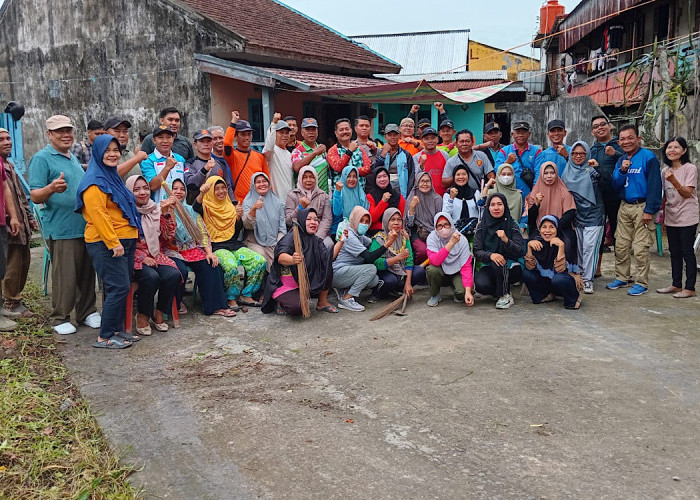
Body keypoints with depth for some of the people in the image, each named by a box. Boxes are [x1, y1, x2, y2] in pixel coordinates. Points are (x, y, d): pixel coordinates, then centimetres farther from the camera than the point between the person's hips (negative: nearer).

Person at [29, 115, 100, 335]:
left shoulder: (73, 158, 17)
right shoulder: (41, 158, -7)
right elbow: (35, 196, -14)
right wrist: (51, 188, -32)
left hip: (85, 226, 7)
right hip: (61, 229, -7)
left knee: (87, 273, 12)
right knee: (65, 276, -3)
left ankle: (87, 312, 23)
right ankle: (60, 318, 11)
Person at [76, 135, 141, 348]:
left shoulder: (112, 176, 19)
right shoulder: (94, 180, -11)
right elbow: (97, 214, -19)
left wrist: (133, 237, 21)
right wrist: (113, 242, -22)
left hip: (124, 241, 9)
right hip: (106, 243, -9)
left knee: (121, 287, 11)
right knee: (118, 287, -11)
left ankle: (117, 330, 20)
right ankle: (104, 337, -3)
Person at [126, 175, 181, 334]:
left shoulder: (156, 210, 13)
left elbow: (169, 236, 6)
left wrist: (166, 213, -5)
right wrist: (143, 258, -16)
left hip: (157, 256, 4)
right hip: (136, 258, -4)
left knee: (174, 275, -25)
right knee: (151, 277, -34)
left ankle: (159, 313, -4)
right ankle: (142, 315, -11)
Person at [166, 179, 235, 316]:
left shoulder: (191, 211, 19)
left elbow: (203, 233, 14)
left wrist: (209, 252, -1)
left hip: (193, 250, 5)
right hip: (173, 252, -5)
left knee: (211, 266, -21)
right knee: (181, 270, -33)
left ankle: (214, 306, -16)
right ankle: (176, 304, -6)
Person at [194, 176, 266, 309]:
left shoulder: (231, 207, 19)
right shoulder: (206, 207, 3)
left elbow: (237, 231, 13)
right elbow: (196, 208, -23)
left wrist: (239, 217, -6)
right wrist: (202, 193, -41)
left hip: (235, 245, 6)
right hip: (216, 247, -5)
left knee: (260, 261, -17)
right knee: (232, 267, -35)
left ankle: (245, 295, -3)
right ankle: (231, 298, -11)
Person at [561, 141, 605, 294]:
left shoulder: (591, 170, -1)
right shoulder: (568, 173, 11)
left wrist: (598, 168, -32)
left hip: (593, 214, -4)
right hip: (576, 215, 4)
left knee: (589, 246, -8)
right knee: (579, 247, 9)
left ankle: (588, 279, -4)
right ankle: (581, 275, 20)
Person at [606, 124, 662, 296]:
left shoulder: (648, 157, -9)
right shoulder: (621, 160, 12)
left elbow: (654, 185, -13)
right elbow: (616, 186, 8)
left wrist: (649, 210, -17)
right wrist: (622, 171, -10)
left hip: (642, 207, -6)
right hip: (624, 206, 6)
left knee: (640, 248, -4)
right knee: (621, 246, 10)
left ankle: (642, 283, 6)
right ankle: (621, 278, 22)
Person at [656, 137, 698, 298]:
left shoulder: (690, 168, -8)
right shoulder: (665, 171, 9)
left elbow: (687, 193, -16)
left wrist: (674, 181, -30)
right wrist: (662, 215, 15)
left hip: (687, 218, -6)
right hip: (671, 218, 6)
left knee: (687, 252, -3)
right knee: (674, 252, 12)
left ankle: (690, 288, 3)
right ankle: (676, 285, 21)